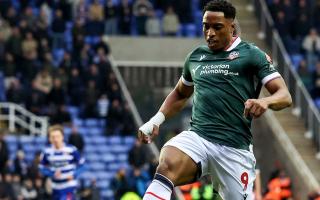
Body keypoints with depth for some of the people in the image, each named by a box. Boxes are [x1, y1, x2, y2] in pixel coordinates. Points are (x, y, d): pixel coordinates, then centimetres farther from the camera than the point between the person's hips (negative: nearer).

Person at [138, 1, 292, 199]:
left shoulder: (251, 54, 4)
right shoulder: (195, 56, 17)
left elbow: (285, 96, -2)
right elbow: (180, 94, 35)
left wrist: (265, 101, -25)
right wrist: (156, 120, 19)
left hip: (234, 147, -2)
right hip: (197, 136, 2)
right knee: (166, 166, -29)